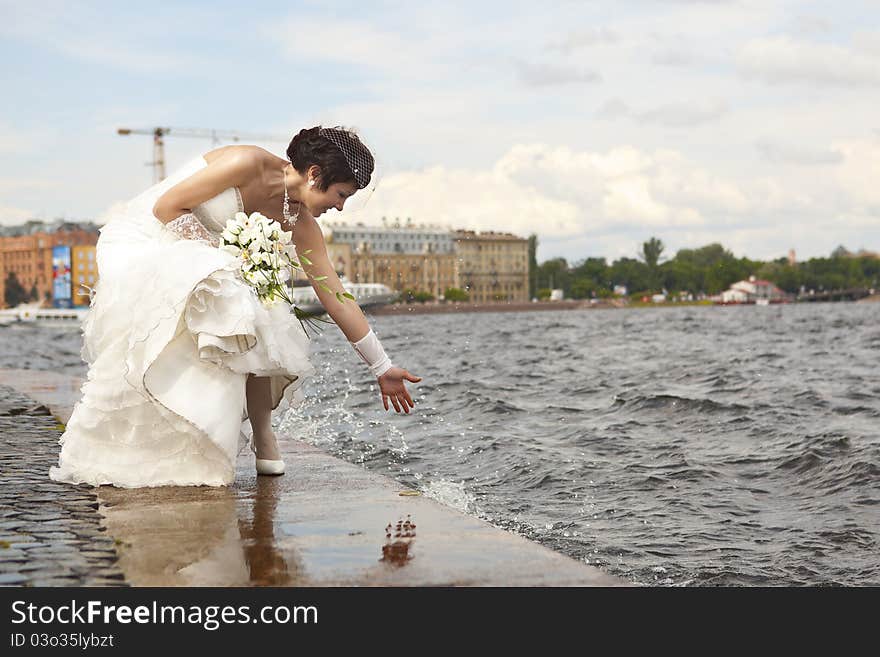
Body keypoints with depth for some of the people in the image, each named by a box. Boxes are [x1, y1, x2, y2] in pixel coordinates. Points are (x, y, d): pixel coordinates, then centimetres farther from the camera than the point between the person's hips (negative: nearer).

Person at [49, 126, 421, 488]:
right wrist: (225, 255, -22)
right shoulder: (249, 164, -23)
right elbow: (167, 207, -19)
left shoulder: (299, 221, -4)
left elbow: (337, 299, -1)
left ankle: (263, 441, -10)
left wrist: (382, 368, -1)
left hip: (196, 255, 7)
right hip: (139, 241, -6)